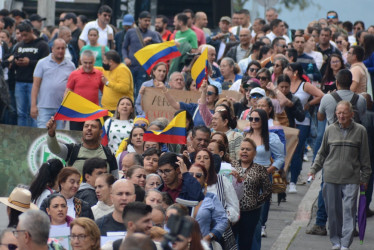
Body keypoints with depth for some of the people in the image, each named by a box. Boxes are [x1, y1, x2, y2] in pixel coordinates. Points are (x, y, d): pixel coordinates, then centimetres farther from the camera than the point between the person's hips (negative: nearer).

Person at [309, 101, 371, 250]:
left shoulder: (360, 131, 3)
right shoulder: (330, 130, 7)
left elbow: (364, 156, 8)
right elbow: (322, 153, 17)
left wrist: (365, 177, 8)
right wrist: (314, 170, 9)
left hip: (351, 179, -2)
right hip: (331, 177, 2)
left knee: (349, 211, -7)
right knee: (333, 210, 5)